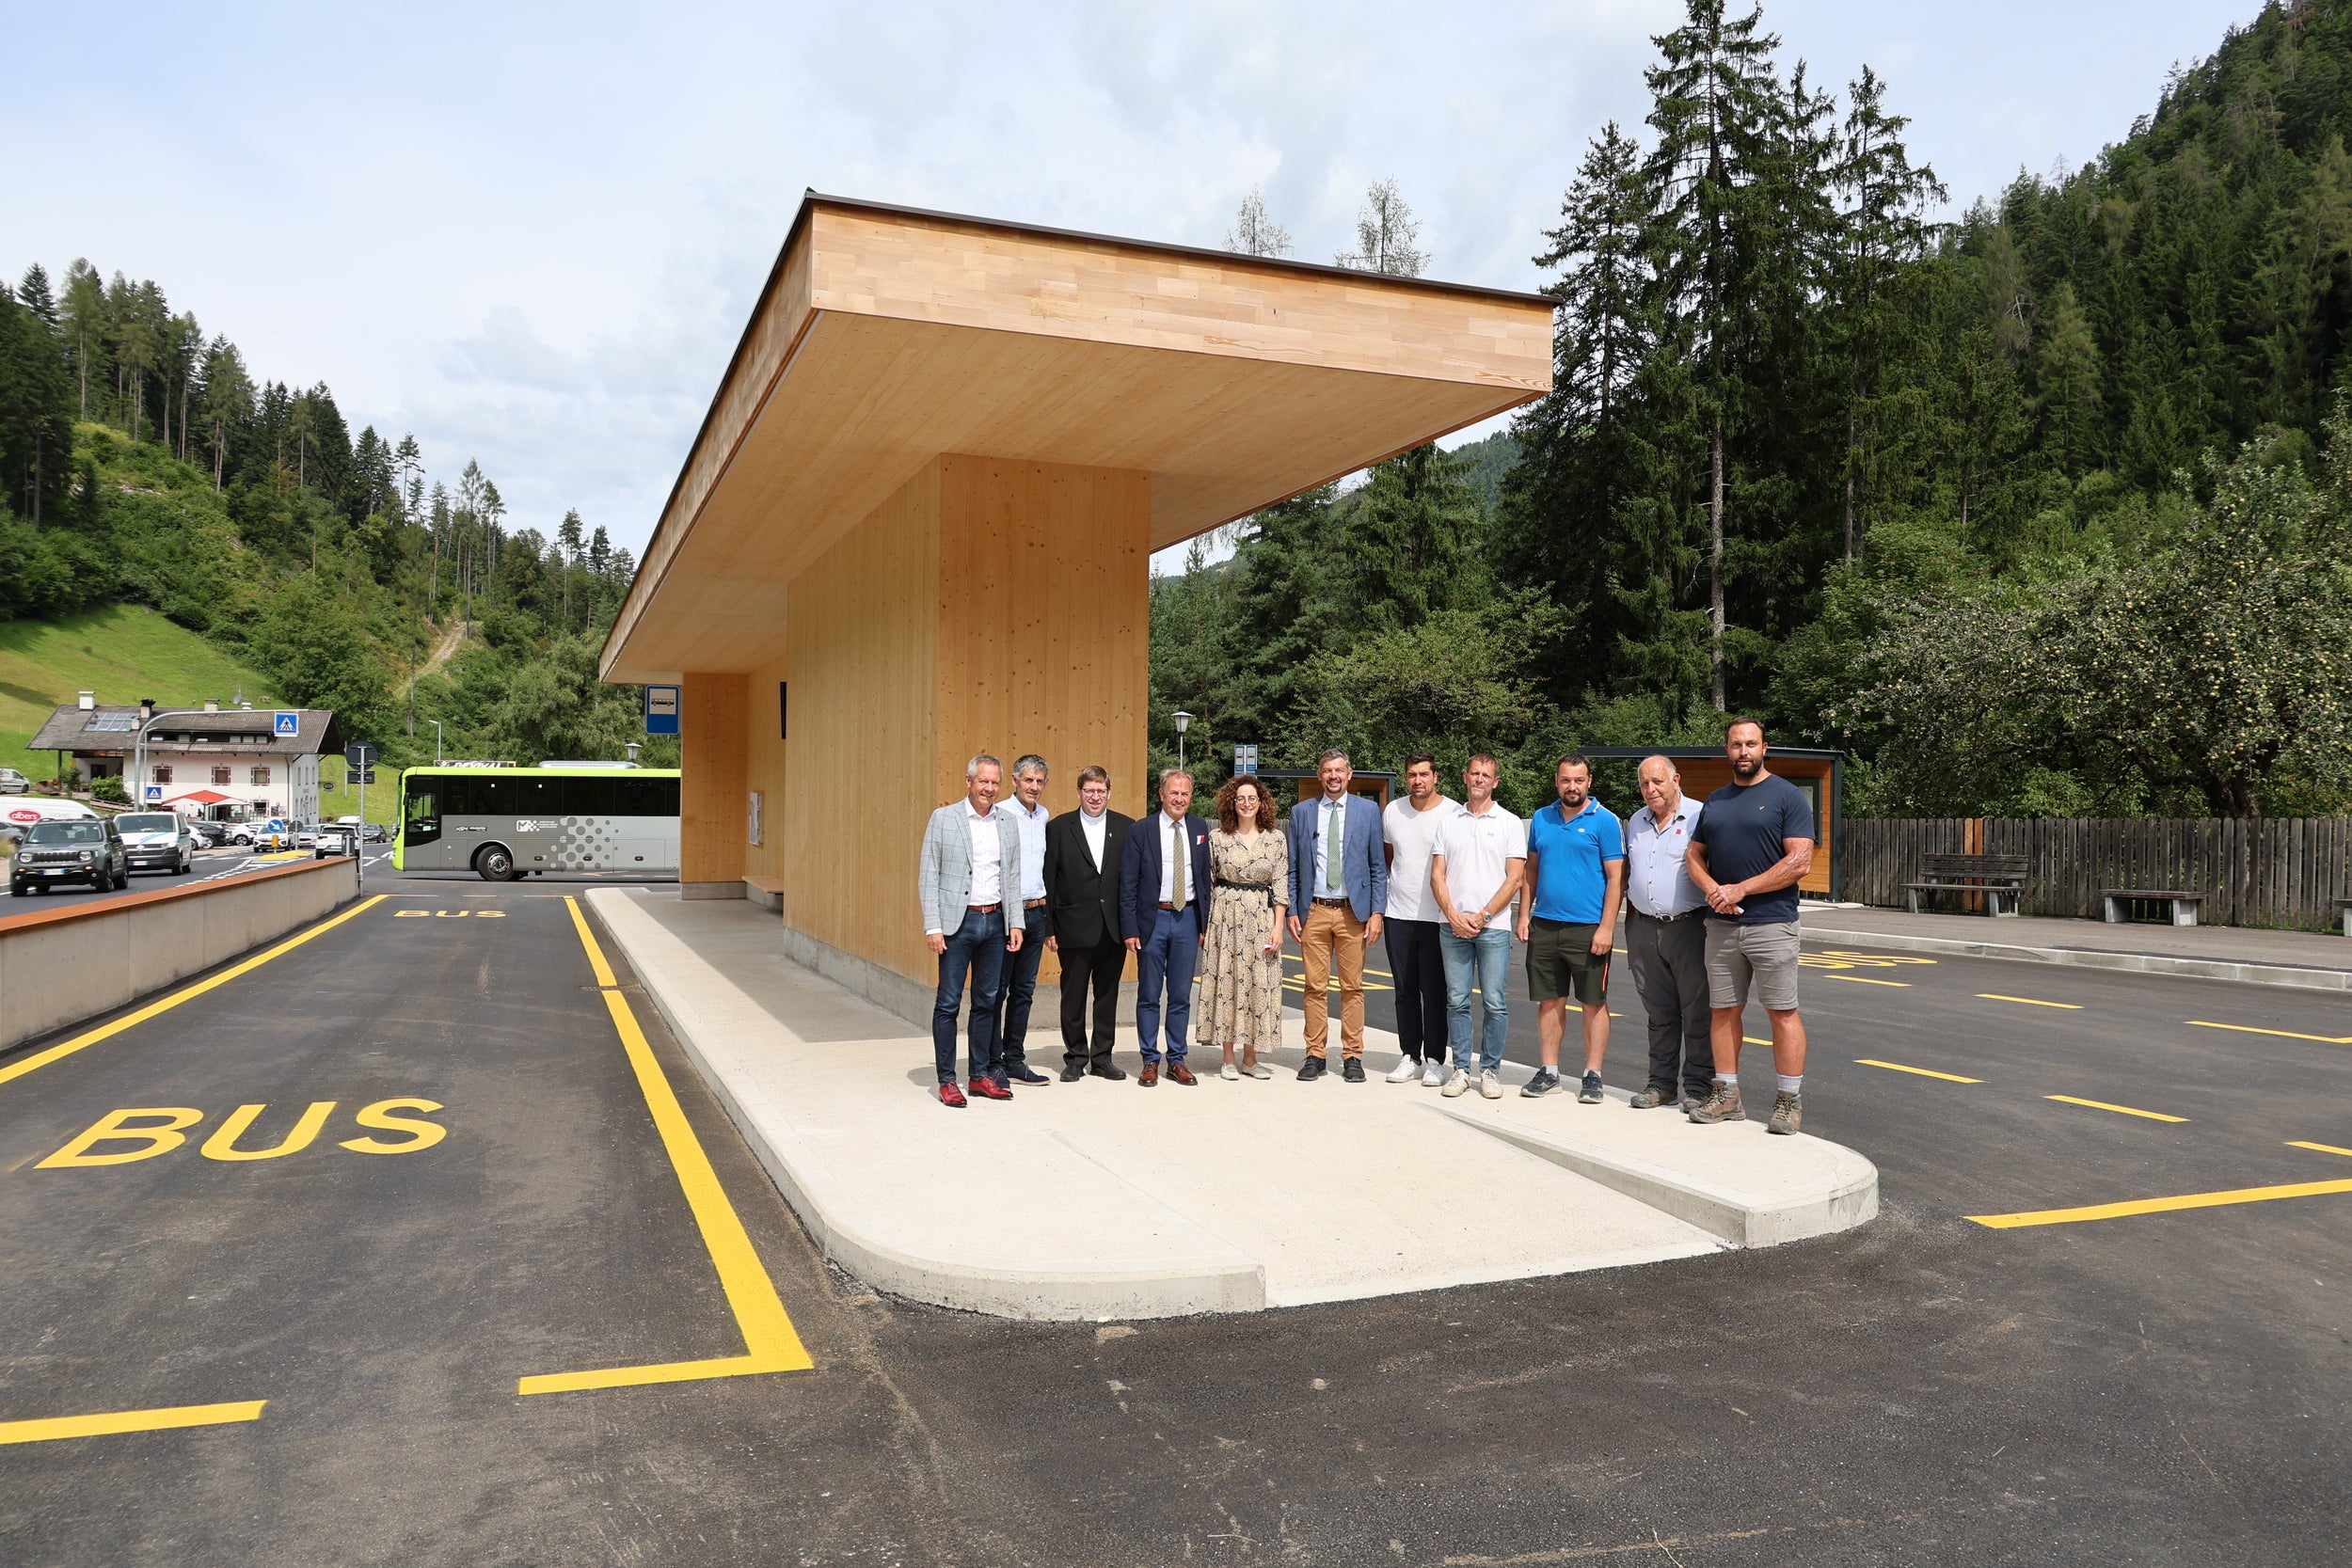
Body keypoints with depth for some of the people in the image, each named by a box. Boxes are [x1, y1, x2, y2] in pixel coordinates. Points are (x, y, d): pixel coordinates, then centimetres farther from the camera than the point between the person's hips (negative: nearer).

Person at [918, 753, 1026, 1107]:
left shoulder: (1008, 823, 9)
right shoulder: (943, 818, -3)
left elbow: (1013, 877, 14)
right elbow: (927, 876, -4)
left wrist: (1015, 924, 7)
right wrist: (933, 927, -11)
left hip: (995, 922, 4)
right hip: (958, 922, -4)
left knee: (987, 1001, 10)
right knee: (948, 1003, 0)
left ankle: (981, 1075, 20)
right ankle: (947, 1081, 7)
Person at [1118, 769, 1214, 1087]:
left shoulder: (1200, 829, 6)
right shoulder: (1140, 831, -4)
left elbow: (1205, 878, 9)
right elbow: (1128, 884, -4)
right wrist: (1130, 929, -9)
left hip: (1187, 918, 3)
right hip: (1153, 918, -3)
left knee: (1181, 995, 9)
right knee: (1149, 995, 5)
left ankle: (1177, 1060, 18)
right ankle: (1150, 1061, 15)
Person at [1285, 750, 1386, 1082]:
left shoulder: (1368, 811, 5)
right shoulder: (1301, 813, 8)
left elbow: (1378, 866, 5)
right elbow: (1292, 868, 10)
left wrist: (1377, 912, -2)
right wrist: (1292, 911, 2)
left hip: (1353, 911, -1)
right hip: (1314, 911, 1)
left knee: (1352, 987, 2)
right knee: (1315, 987, 2)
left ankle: (1353, 1057, 11)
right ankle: (1315, 1055, 10)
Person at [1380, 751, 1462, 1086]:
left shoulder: (1454, 813, -6)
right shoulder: (1392, 811, 7)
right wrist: (1378, 906, 15)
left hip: (1438, 917, -4)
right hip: (1398, 915, 4)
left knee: (1435, 992, 2)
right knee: (1405, 990, 10)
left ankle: (1435, 1060, 11)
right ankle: (1410, 1057, 18)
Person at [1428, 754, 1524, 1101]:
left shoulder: (1510, 823, 4)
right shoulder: (1448, 823, 11)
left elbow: (1515, 878, -2)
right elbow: (1437, 875, 8)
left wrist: (1482, 916, -9)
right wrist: (1453, 915, -7)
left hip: (1493, 927, -2)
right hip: (1453, 926, 2)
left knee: (1495, 1003, -1)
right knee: (1456, 1002, 5)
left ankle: (1491, 1069, 9)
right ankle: (1460, 1069, 13)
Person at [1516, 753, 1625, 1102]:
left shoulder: (1604, 821, -4)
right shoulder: (1541, 818, 10)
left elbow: (1615, 878, -7)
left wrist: (1606, 928, -13)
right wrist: (1524, 915, 7)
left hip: (1588, 929, -4)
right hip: (1544, 926, 5)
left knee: (1594, 1004, 4)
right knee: (1549, 1002, 10)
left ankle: (1592, 1076, 11)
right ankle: (1549, 1072, 18)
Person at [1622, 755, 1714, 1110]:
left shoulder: (1699, 817, -5)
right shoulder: (1635, 822, 15)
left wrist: (1715, 918, -17)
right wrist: (1630, 921, 18)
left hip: (1687, 925, -5)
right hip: (1644, 929, 6)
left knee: (1696, 1011, 1)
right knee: (1659, 1013, 12)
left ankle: (1698, 1086, 9)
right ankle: (1662, 1083, 20)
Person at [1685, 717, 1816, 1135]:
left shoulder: (1787, 796, -3)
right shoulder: (1715, 800, 14)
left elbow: (1800, 862, -12)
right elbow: (1694, 856, 15)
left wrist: (1740, 889, -15)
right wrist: (1712, 889, -7)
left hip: (1772, 924, -5)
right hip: (1721, 924, 5)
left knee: (1782, 1011, -1)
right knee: (1724, 1010, 8)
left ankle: (1789, 1101, 6)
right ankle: (1726, 1096, 16)